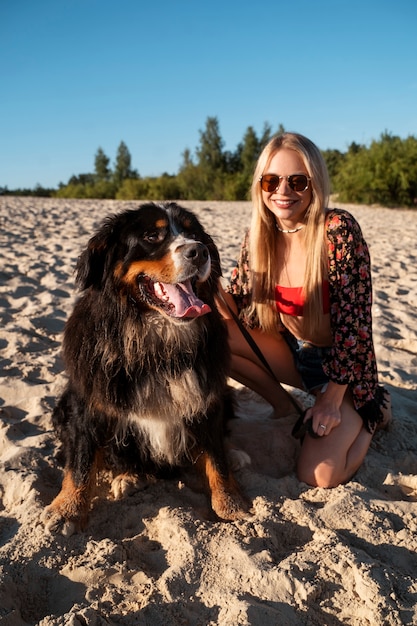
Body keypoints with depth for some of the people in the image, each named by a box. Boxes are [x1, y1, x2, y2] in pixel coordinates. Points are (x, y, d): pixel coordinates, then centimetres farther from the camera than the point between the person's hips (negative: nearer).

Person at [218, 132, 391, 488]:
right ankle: (282, 405, 8)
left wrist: (331, 399, -19)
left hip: (342, 365, -5)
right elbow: (242, 314, -4)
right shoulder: (260, 236, -5)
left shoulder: (338, 229, -22)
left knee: (318, 476, -20)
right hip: (292, 353, 5)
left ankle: (371, 413, 12)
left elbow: (353, 319, -21)